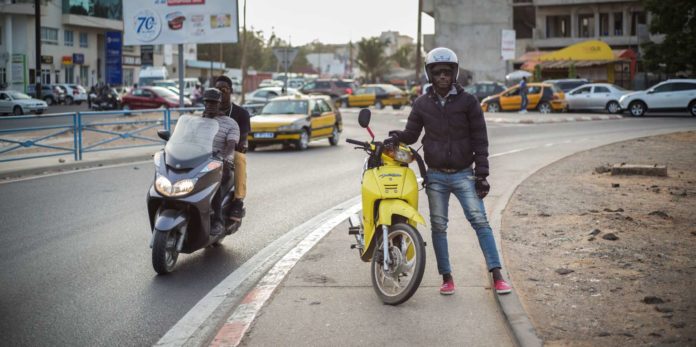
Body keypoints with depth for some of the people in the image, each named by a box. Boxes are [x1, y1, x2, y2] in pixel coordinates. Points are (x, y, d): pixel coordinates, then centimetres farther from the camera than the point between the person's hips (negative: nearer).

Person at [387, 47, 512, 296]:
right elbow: (412, 133, 9)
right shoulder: (422, 104, 6)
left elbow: (480, 139, -1)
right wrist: (397, 137, -16)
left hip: (463, 174, -2)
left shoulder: (467, 101, -1)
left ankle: (497, 276, -10)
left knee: (480, 221, -10)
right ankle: (447, 278, 13)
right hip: (435, 175, 2)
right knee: (438, 226, 4)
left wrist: (481, 174, -6)